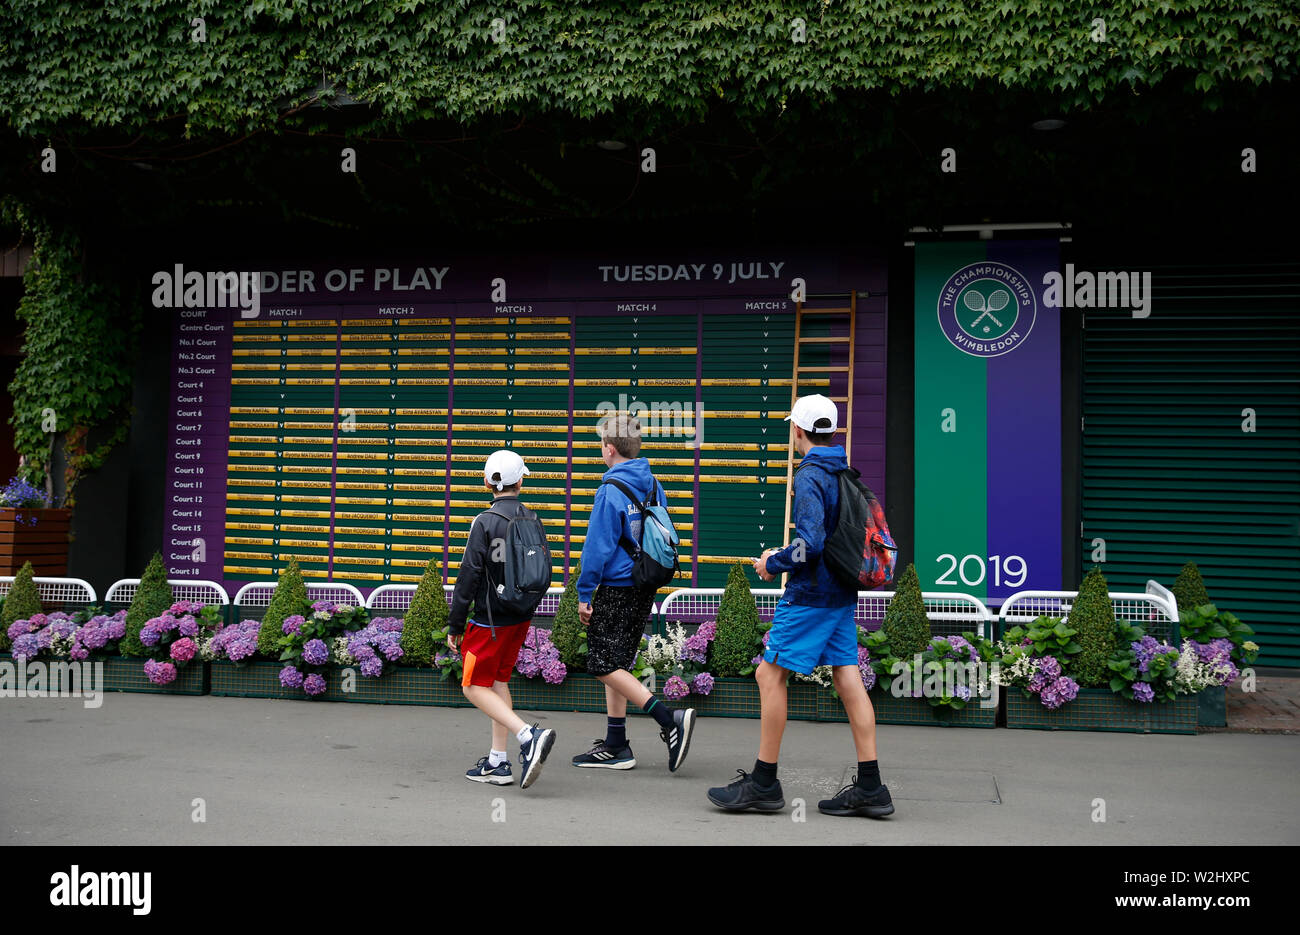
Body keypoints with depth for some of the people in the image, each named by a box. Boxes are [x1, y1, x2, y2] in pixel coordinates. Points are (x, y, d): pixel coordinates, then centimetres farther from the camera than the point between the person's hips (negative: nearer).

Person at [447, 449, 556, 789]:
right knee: (498, 681, 17)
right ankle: (498, 762, 17)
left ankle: (529, 736, -16)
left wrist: (455, 625, -7)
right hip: (521, 620, 7)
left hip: (491, 621, -6)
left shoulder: (485, 522, -14)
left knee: (474, 687, 2)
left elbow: (469, 575, -14)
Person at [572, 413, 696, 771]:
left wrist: (584, 594, -8)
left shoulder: (611, 490, -16)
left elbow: (598, 547, -16)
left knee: (605, 665, -3)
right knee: (616, 663, 15)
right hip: (645, 589, 8)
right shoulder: (653, 485, 8)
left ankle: (670, 720, -13)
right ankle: (616, 747, 20)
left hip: (615, 589, -8)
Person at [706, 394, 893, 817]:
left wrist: (772, 565, -9)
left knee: (770, 674, -2)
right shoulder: (845, 473, 12)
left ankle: (763, 783, 4)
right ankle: (870, 787, 9)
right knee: (848, 679, 7)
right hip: (842, 594, 9)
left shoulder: (809, 476, -15)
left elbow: (810, 543, -25)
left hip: (810, 594, -9)